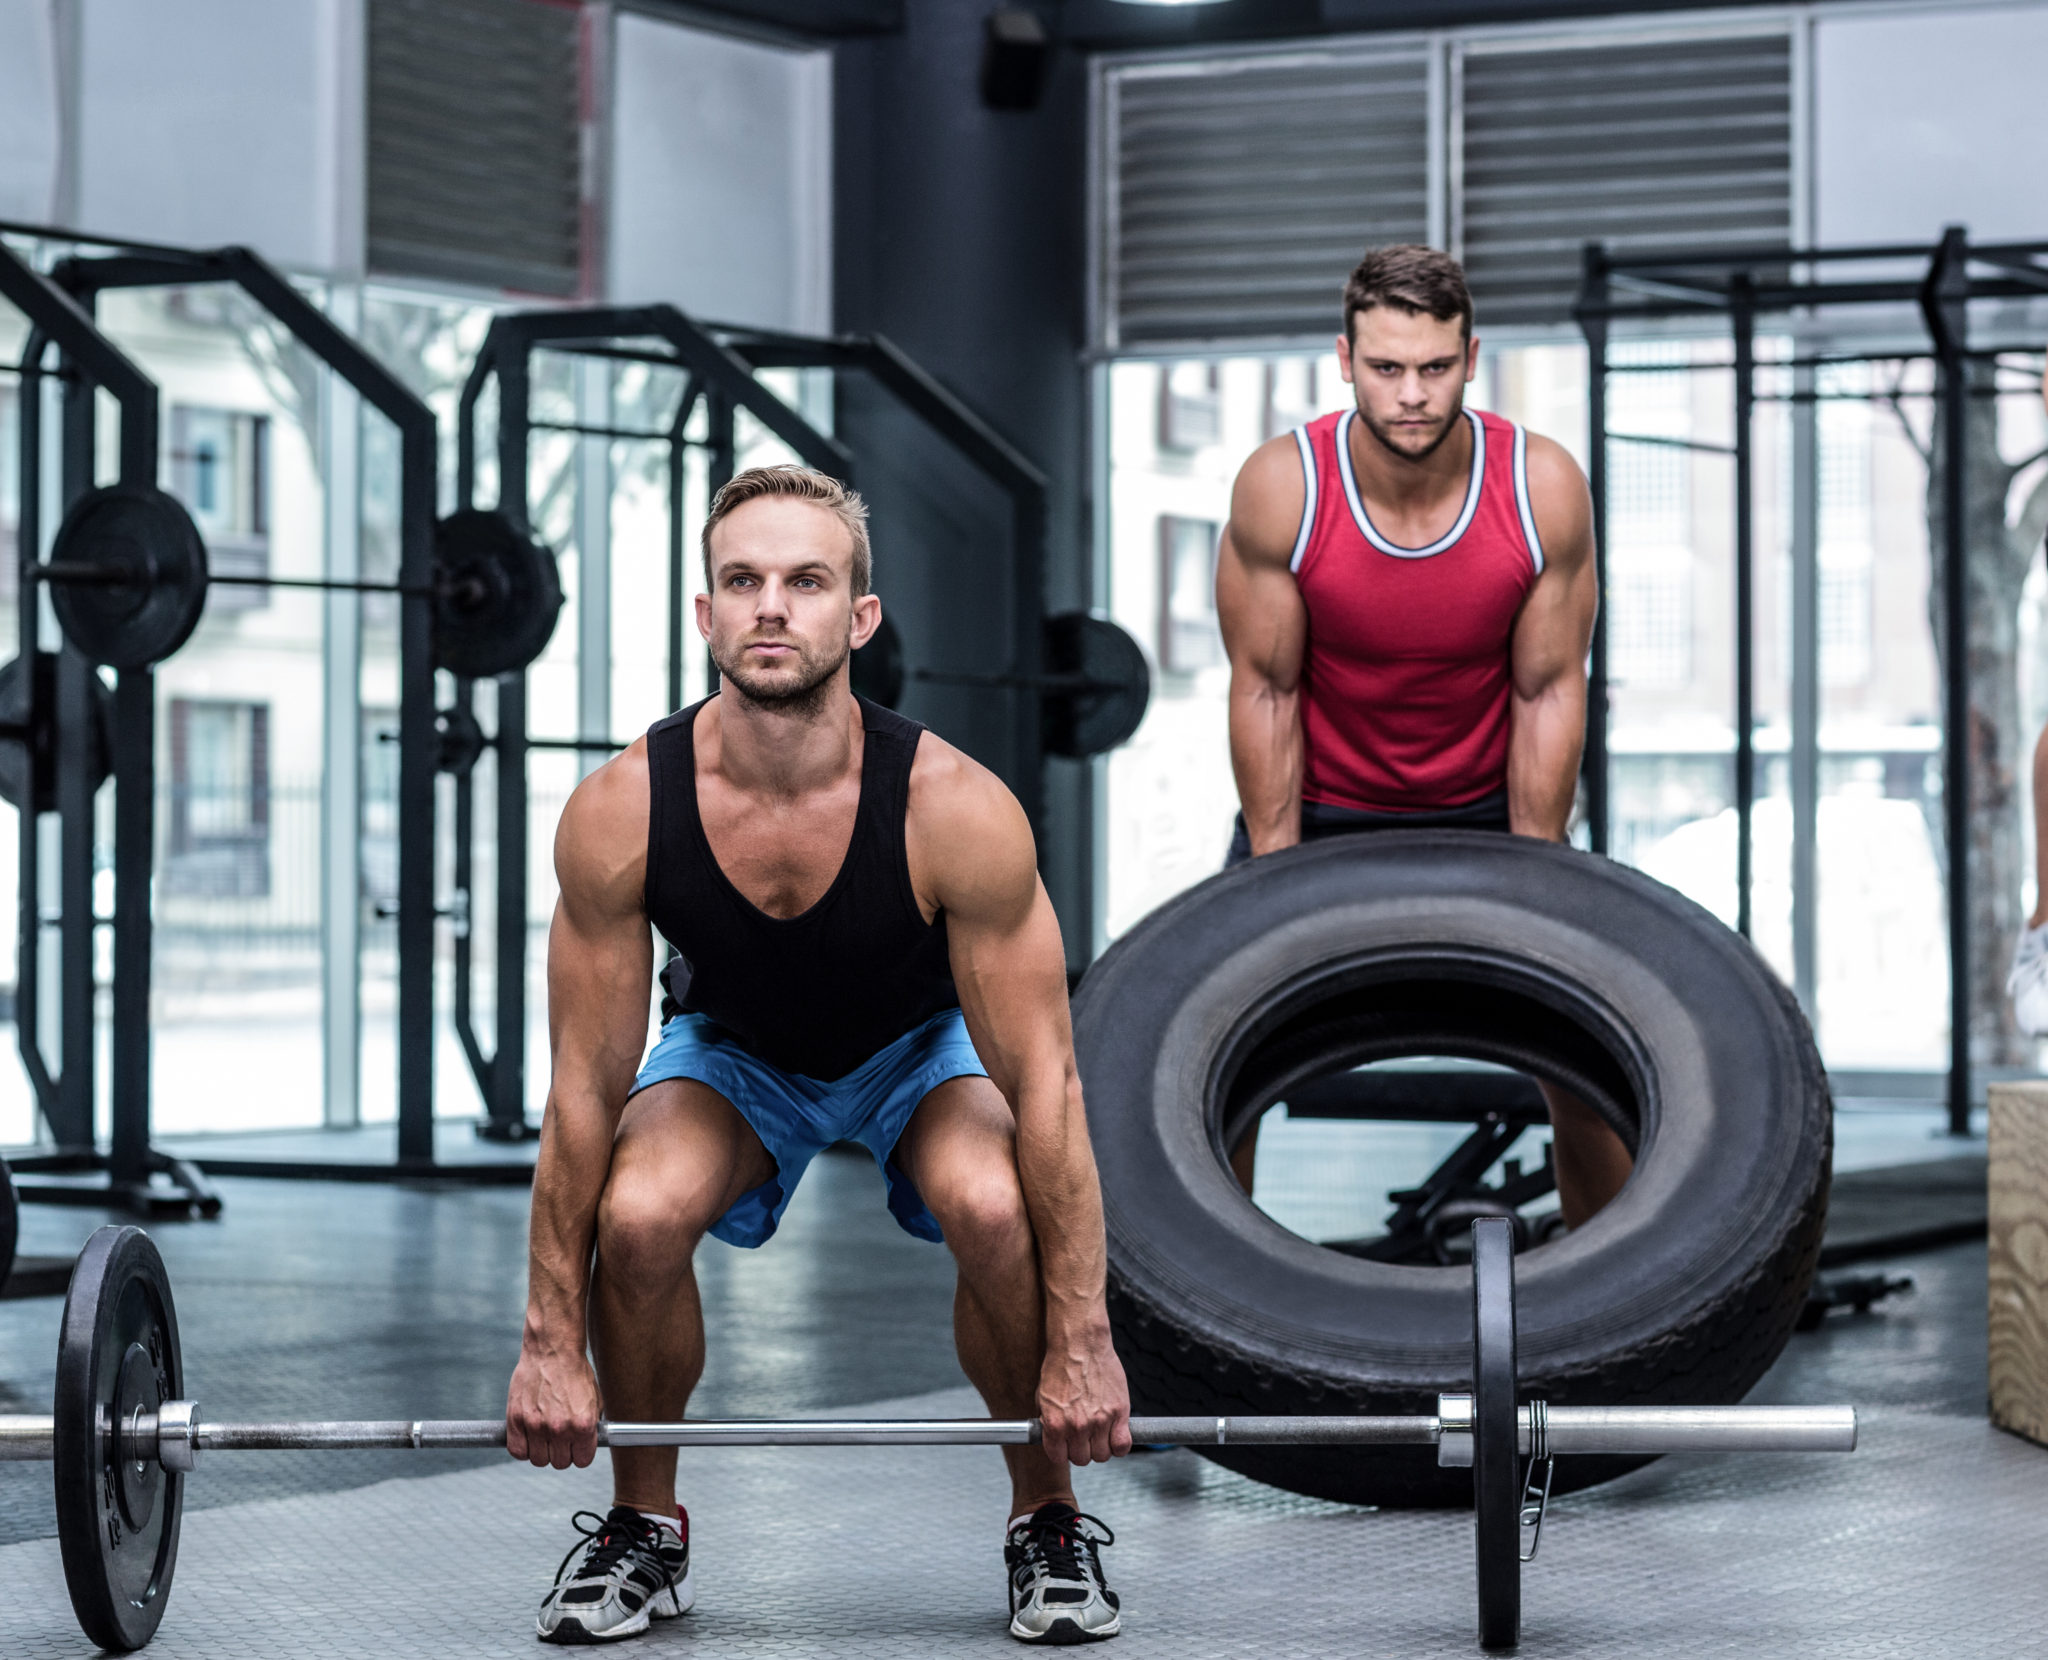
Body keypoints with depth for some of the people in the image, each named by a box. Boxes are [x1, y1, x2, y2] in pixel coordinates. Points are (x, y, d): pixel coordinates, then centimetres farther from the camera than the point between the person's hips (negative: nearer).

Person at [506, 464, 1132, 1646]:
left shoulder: (956, 809, -34)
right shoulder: (620, 814, -30)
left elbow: (1042, 1082, -28)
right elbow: (587, 1087, -20)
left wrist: (1080, 1342, -26)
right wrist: (552, 1344, -17)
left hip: (924, 1042, -1)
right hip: (734, 1047, 1)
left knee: (995, 1209, -32)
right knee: (638, 1216, -29)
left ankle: (1050, 1523, -6)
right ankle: (646, 1529, -2)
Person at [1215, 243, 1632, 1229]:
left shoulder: (1546, 490, -23)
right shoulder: (1279, 488, -24)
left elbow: (1549, 693, -14)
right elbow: (1265, 691, -15)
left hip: (1485, 804, 1)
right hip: (1316, 801, 0)